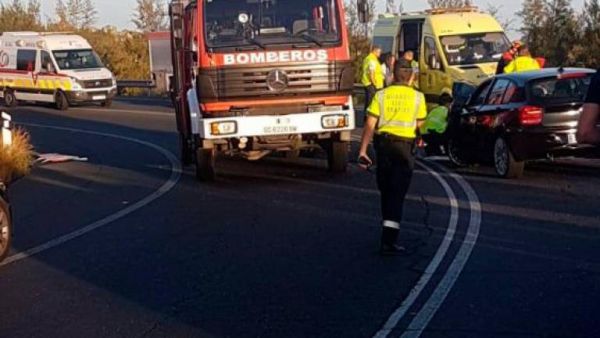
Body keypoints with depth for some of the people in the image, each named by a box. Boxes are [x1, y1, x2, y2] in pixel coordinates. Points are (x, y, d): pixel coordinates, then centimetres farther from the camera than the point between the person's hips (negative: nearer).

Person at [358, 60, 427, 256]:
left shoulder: (381, 95, 0)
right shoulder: (417, 97, -2)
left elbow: (370, 125, -6)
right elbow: (419, 124, 7)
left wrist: (363, 151, -6)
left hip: (383, 144, 3)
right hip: (404, 146, -2)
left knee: (386, 190, 19)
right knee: (397, 194, -5)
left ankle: (388, 228, 34)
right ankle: (388, 241, -14)